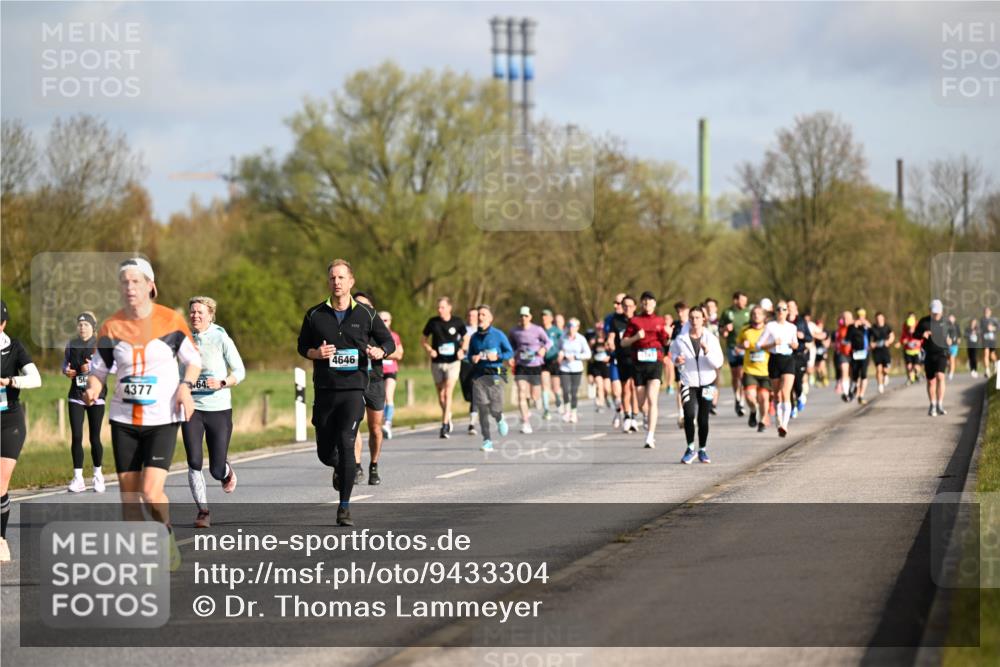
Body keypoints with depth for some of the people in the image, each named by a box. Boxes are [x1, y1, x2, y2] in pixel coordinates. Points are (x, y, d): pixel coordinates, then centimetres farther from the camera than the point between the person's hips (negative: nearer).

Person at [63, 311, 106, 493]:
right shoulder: (71, 345, 9)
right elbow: (65, 364, 19)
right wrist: (66, 370, -4)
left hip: (96, 395, -3)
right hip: (76, 395, 3)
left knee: (94, 438, 1)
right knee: (76, 437, -4)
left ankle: (98, 475, 19)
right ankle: (78, 478, 0)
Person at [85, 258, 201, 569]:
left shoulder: (171, 320, -5)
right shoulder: (111, 327, 1)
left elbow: (193, 359, 7)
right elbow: (99, 368, 10)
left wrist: (185, 386, -11)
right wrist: (93, 389, -11)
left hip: (163, 418, -3)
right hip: (124, 419, 3)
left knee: (151, 491, -15)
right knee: (128, 493, 4)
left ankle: (168, 537, 13)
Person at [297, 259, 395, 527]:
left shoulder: (366, 314, 2)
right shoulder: (315, 315, 4)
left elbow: (389, 341, 10)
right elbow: (302, 346, 13)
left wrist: (380, 352, -12)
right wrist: (316, 353, -9)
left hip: (354, 388, -2)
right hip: (324, 390, 2)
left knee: (346, 444, -15)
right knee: (325, 452, 6)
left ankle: (344, 507, -7)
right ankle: (340, 469, 44)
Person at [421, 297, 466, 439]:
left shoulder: (457, 322, -3)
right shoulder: (433, 322, 0)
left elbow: (465, 338, 14)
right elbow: (423, 339, 10)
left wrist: (462, 350, -4)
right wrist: (429, 350, -9)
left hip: (453, 362, -3)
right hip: (437, 362, 3)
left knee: (448, 393, -14)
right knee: (440, 395, 10)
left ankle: (445, 426, -15)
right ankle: (448, 418, 33)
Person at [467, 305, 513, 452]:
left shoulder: (498, 335, -1)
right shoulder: (474, 337, 10)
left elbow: (510, 352, 2)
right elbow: (470, 355, 19)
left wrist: (497, 356, -14)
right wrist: (472, 358, -4)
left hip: (495, 375, -3)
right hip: (478, 375, 3)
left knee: (495, 409, -6)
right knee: (482, 409, -5)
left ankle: (500, 419, 32)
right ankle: (487, 441, 0)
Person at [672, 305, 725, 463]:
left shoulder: (711, 339, -4)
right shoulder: (681, 339, -3)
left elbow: (718, 362, -9)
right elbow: (673, 351, 14)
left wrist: (707, 351, -25)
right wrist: (677, 360, -8)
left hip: (706, 382, 1)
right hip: (688, 383, -1)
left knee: (703, 418, 4)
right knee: (689, 415, -16)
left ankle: (703, 450, 22)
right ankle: (690, 449, 0)